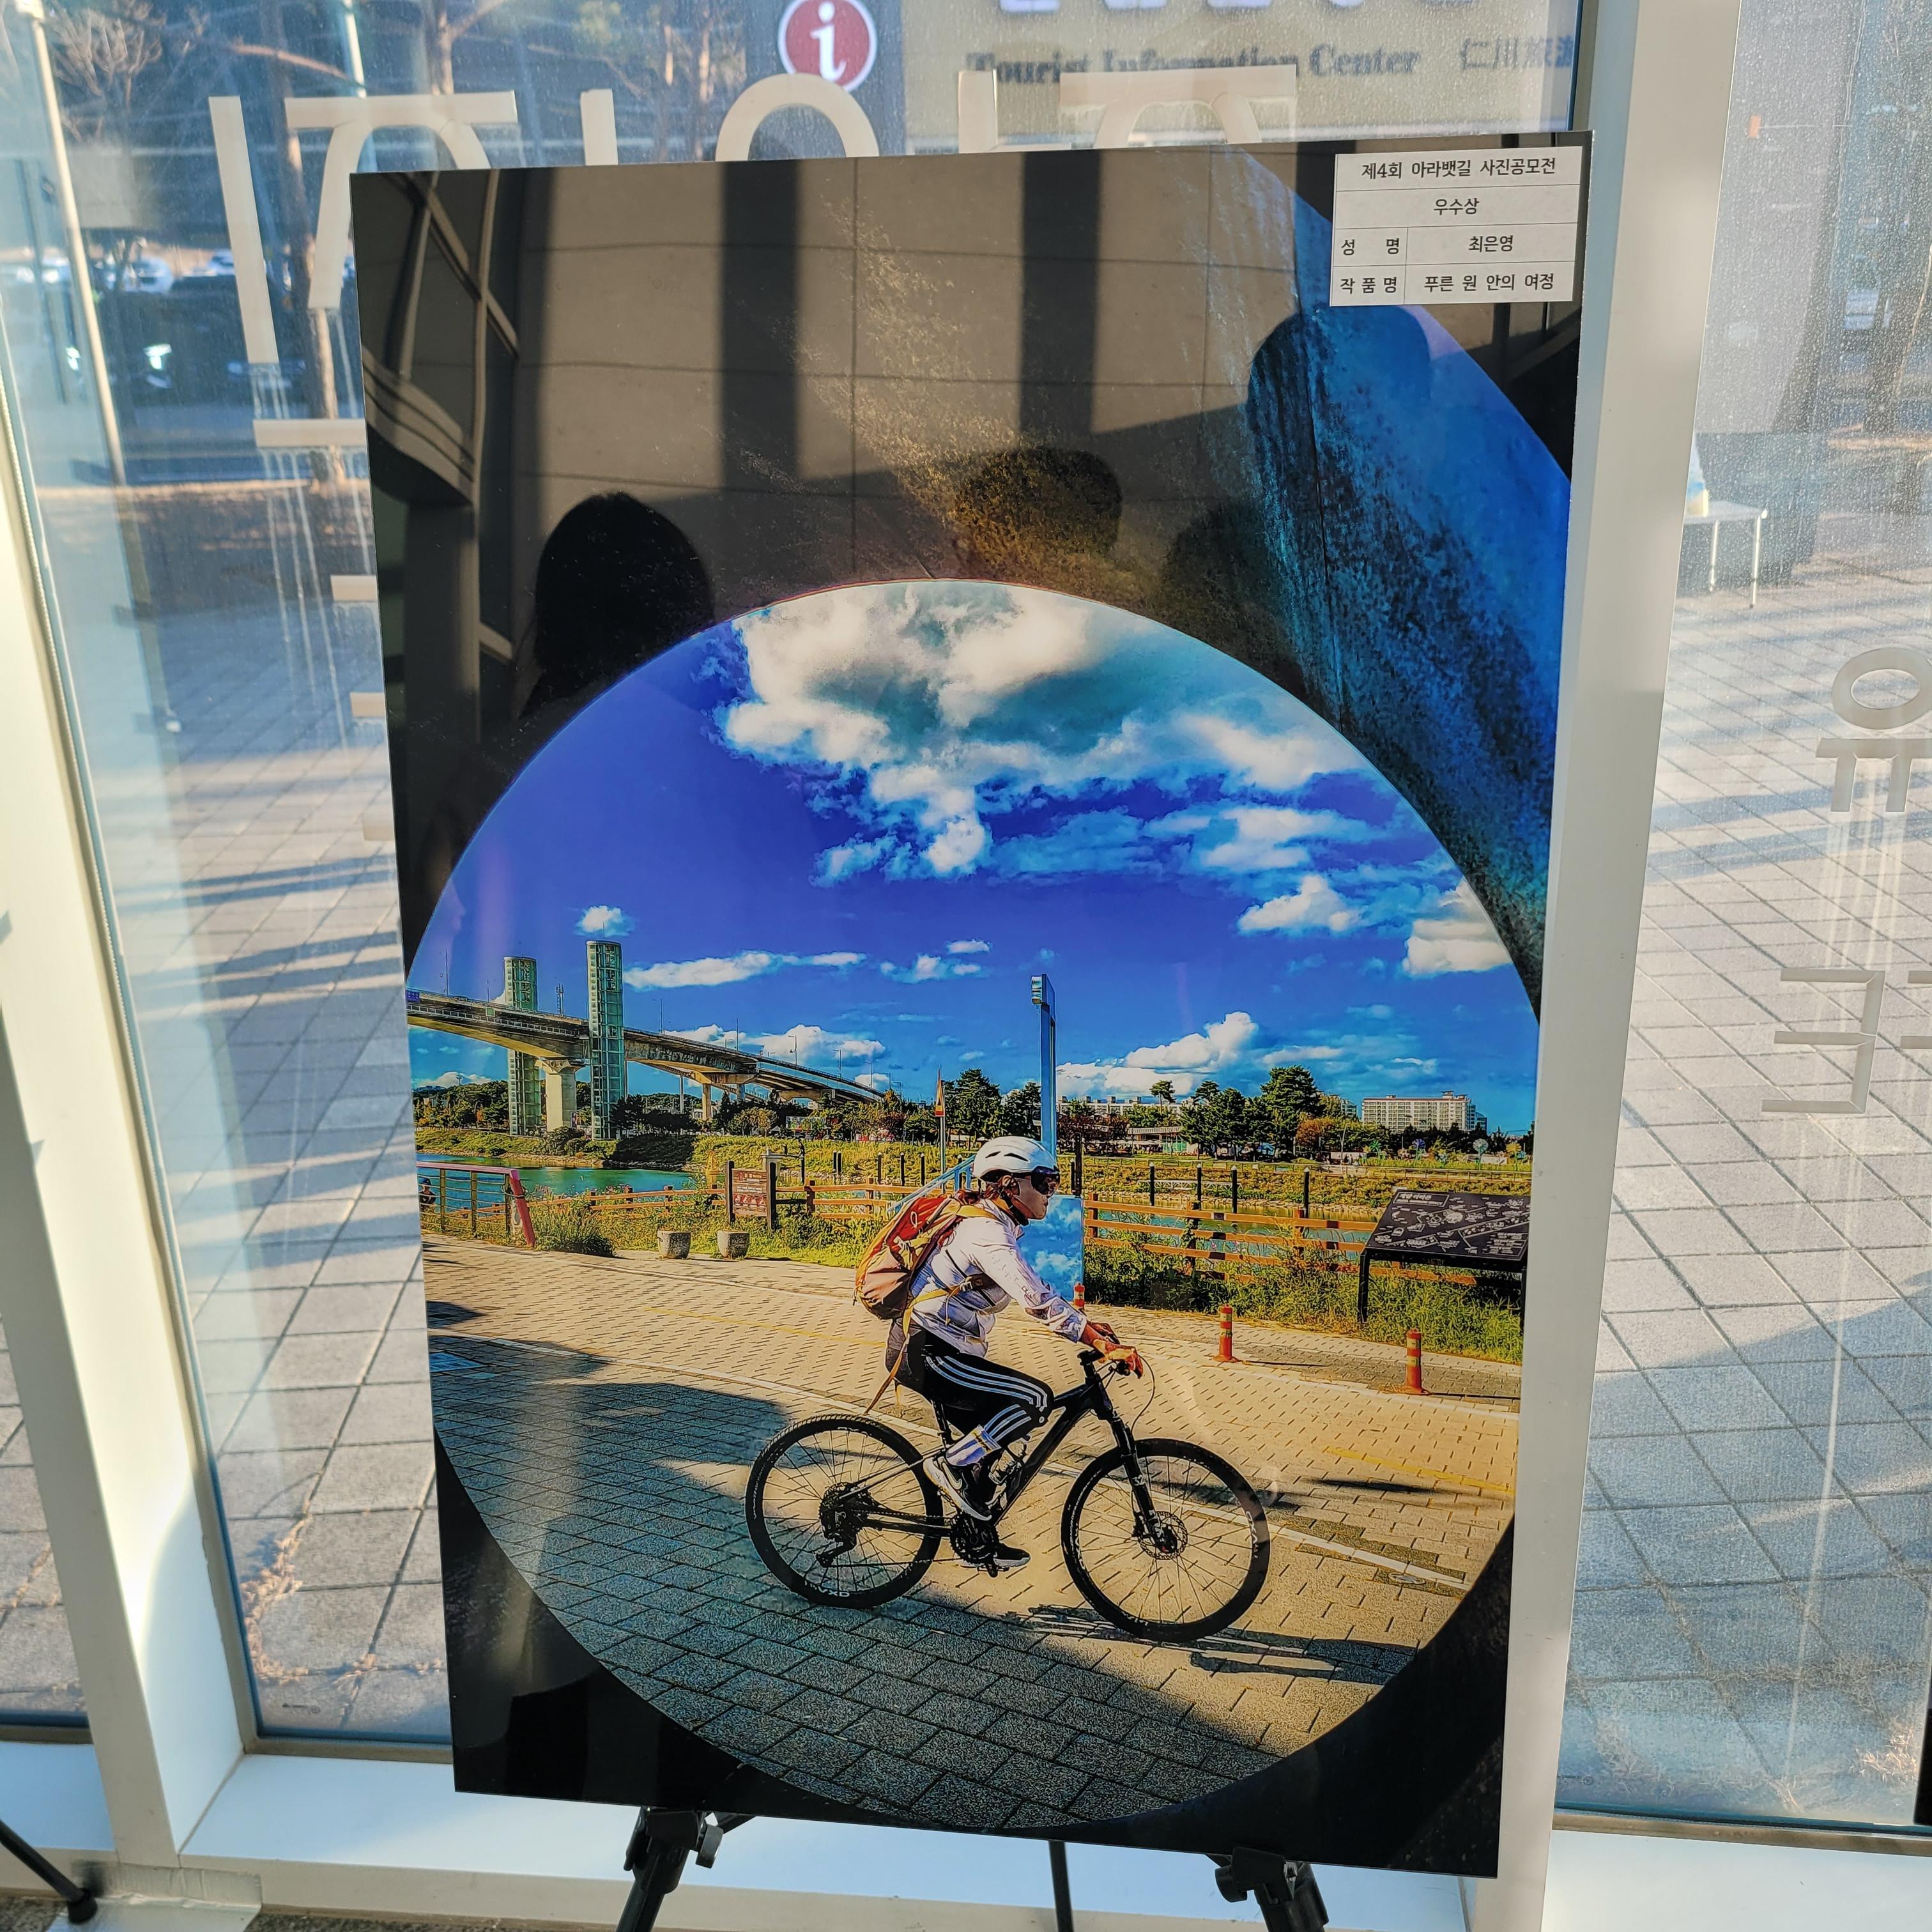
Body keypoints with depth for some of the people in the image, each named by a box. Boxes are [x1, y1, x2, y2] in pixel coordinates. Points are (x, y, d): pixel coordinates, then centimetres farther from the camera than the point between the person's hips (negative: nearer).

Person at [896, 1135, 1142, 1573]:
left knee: (987, 1441, 19)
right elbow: (1037, 1299, -31)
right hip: (927, 1352, -11)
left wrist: (1087, 1327, 7)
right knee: (1034, 1398, -18)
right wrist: (1098, 1339, -34)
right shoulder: (987, 1232, -20)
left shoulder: (998, 1228, 13)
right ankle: (951, 1464, -7)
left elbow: (1035, 1292, 18)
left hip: (935, 1349, 11)